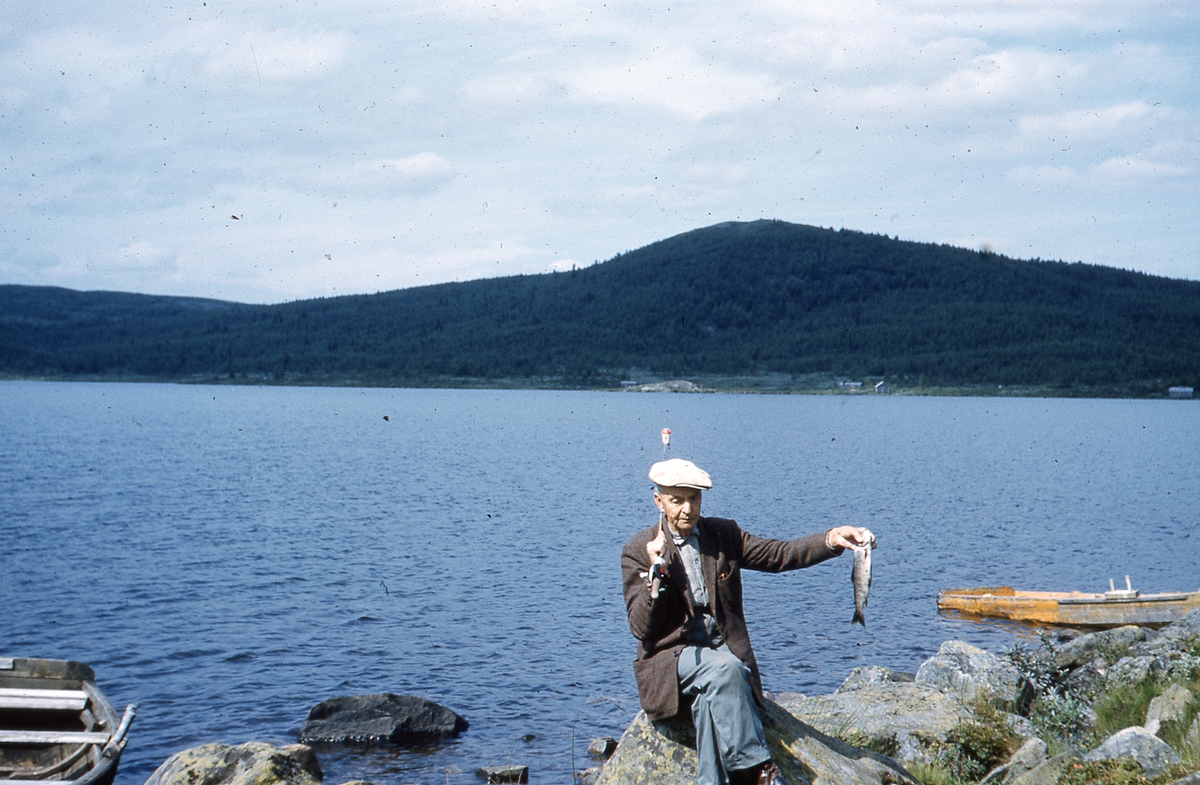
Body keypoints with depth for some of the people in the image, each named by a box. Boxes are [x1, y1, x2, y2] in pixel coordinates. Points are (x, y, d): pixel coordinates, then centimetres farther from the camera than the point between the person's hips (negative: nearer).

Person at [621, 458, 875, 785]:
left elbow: (779, 554, 2)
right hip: (670, 657, -3)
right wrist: (657, 572, -17)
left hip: (722, 649, 3)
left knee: (712, 693, -32)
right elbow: (641, 628, -4)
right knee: (723, 667, -33)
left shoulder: (723, 534, 12)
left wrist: (832, 539, -14)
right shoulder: (639, 550, 2)